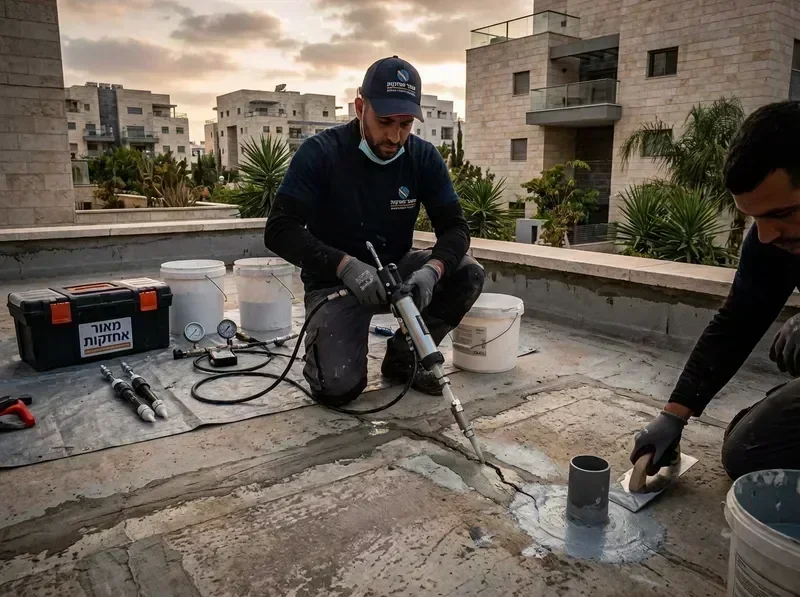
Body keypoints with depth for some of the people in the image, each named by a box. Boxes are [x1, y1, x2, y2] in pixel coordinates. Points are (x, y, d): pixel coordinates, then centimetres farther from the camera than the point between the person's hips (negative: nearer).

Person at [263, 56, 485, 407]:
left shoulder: (424, 157, -5)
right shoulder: (320, 153, -16)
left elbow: (454, 227, -9)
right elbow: (280, 231, -21)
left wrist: (431, 270, -32)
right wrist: (347, 266, -37)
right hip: (336, 281, -4)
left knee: (468, 274, -20)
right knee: (339, 387, -24)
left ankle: (402, 358, 1)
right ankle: (324, 343, 14)